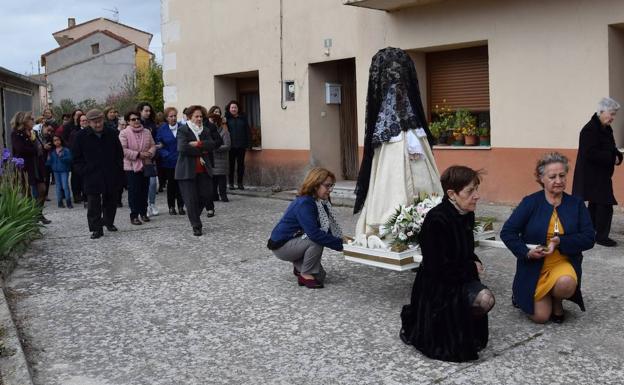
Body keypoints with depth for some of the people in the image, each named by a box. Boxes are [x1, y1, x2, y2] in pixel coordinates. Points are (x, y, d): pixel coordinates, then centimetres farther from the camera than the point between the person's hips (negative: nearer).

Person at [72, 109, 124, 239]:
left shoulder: (112, 134, 4)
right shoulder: (81, 137, -2)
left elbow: (119, 154, 12)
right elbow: (77, 158, 3)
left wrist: (118, 170, 5)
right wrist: (84, 171, -6)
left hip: (111, 176, 2)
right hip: (92, 177, -2)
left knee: (111, 201, 13)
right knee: (94, 204, -2)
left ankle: (109, 222, 32)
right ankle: (96, 228, 5)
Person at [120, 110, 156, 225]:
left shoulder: (147, 132, 8)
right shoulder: (124, 133, -6)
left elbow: (153, 145, 10)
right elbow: (123, 150, -14)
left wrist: (150, 153, -12)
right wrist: (138, 154, -19)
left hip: (145, 165, 5)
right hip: (131, 166, -4)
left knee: (144, 191, 10)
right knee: (134, 191, -4)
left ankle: (143, 213, 22)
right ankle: (134, 215, 2)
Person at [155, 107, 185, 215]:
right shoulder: (162, 129, -1)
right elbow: (159, 145, -1)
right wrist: (166, 155, -13)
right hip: (169, 162, -1)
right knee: (171, 184, 7)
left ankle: (181, 206, 13)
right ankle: (171, 207, 16)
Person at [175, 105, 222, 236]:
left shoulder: (206, 130, 12)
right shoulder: (183, 130, -4)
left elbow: (212, 145, -4)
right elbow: (182, 148, -18)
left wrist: (198, 144, -16)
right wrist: (201, 152, -11)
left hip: (204, 170, 5)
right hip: (187, 170, -5)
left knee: (206, 195, 2)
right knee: (191, 199, -3)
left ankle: (194, 216, 29)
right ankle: (196, 226, 8)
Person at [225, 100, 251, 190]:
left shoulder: (243, 118, 9)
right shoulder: (227, 118, 3)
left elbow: (248, 131, 8)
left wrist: (248, 144, 2)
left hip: (241, 146, 2)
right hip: (231, 146, -2)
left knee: (241, 164, 5)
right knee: (231, 164, 2)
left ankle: (240, 183, 12)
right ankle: (231, 183, 8)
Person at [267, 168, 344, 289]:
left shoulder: (322, 202, -2)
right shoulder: (304, 204, -29)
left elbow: (331, 227, -4)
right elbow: (314, 233, -38)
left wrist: (341, 239, -22)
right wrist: (339, 244, -35)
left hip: (294, 242, 8)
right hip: (281, 245, -8)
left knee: (320, 275, 2)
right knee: (317, 241, -30)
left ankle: (299, 266, 24)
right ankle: (306, 275, -14)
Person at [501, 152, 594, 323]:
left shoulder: (576, 204, 1)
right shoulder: (530, 202, -4)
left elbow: (588, 238, -6)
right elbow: (507, 232, -7)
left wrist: (559, 242, -20)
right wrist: (526, 252, -21)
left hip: (564, 262, 1)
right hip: (534, 266, -1)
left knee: (566, 284, -34)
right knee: (540, 317, -10)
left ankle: (556, 300, 4)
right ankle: (524, 295, 26)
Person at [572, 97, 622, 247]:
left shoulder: (606, 129, 10)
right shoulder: (590, 130, -19)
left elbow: (611, 149, 18)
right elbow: (591, 153, -25)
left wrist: (617, 156, -3)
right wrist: (612, 158, -20)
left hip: (601, 175, 10)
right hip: (592, 176, -10)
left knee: (595, 205, 16)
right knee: (605, 206, -7)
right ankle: (602, 236, 4)